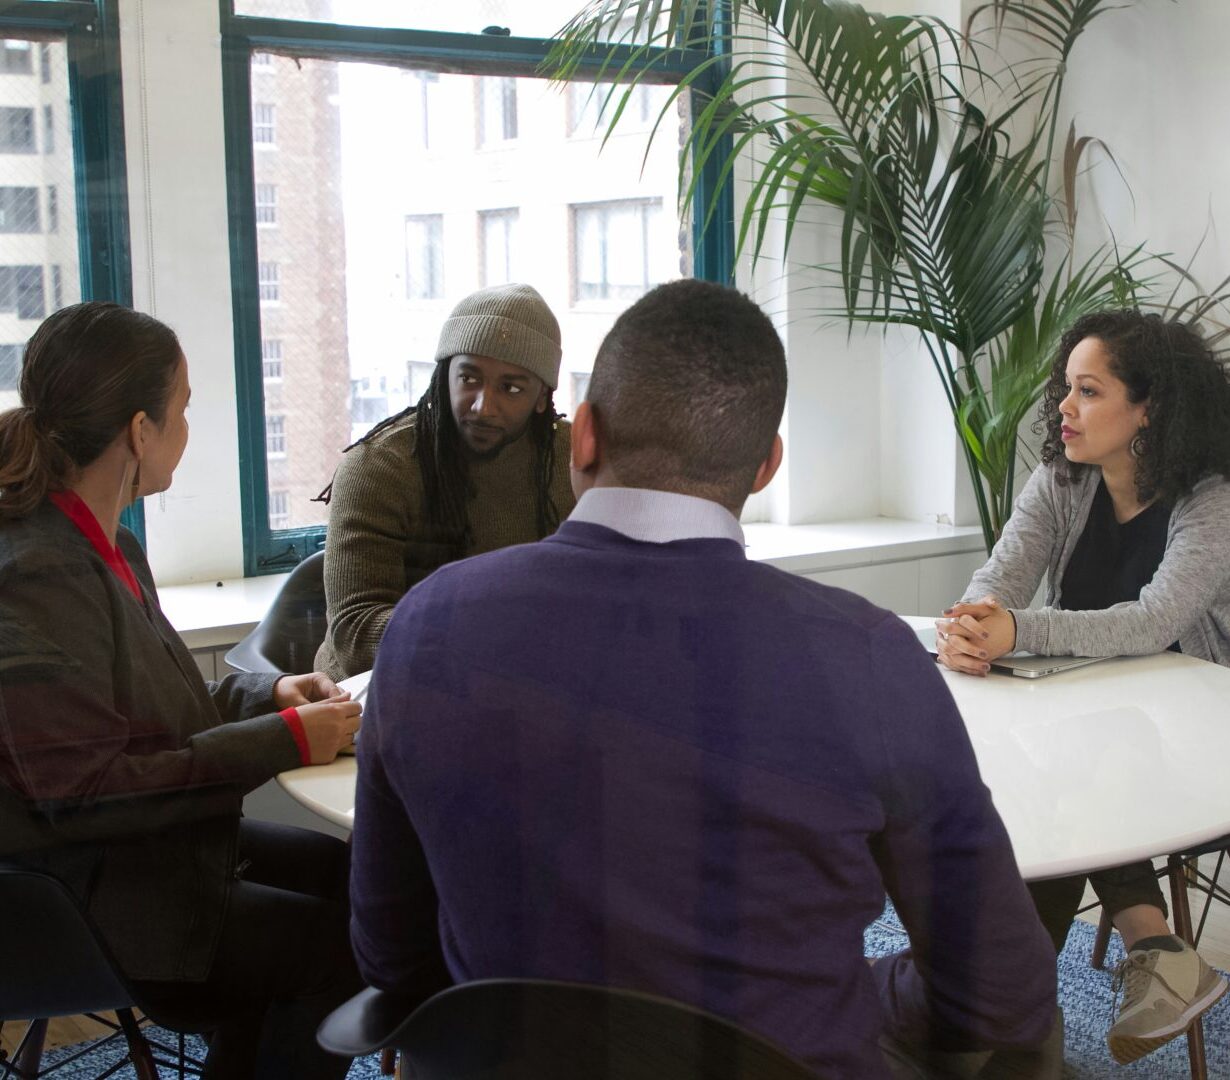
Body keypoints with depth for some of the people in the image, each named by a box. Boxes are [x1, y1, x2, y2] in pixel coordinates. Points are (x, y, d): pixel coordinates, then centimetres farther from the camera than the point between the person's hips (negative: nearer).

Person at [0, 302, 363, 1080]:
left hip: (163, 843, 10)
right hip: (84, 901, -10)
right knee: (341, 948, -14)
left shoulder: (108, 547, 7)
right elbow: (83, 789, -26)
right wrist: (282, 741, -22)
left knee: (352, 875, 2)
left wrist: (266, 694, -2)